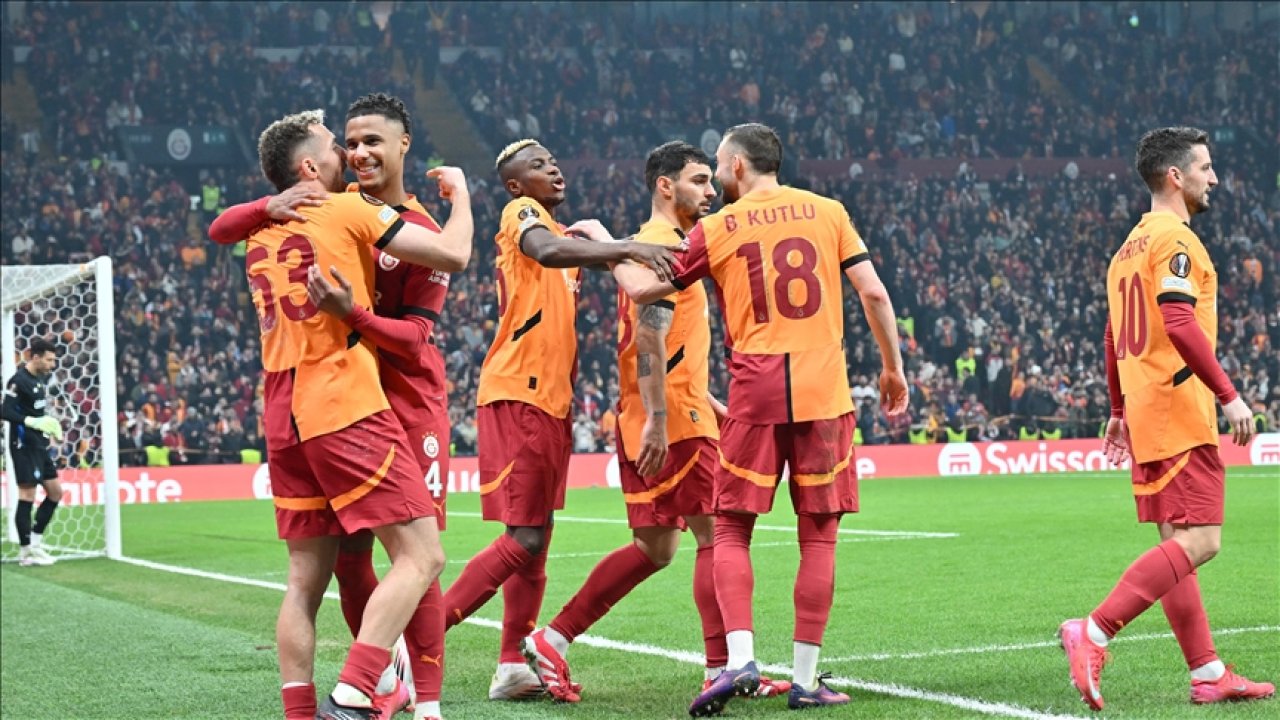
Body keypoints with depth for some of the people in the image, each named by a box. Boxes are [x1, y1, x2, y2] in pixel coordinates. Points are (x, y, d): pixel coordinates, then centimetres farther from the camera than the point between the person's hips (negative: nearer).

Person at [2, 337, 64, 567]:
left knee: (55, 492, 11)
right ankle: (26, 551, -2)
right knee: (27, 494, -7)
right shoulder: (19, 380, -15)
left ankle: (35, 541, 19)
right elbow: (7, 412, -20)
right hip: (24, 445, -9)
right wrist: (33, 422, -28)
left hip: (39, 445, 9)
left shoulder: (41, 378, 11)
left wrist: (50, 425, 10)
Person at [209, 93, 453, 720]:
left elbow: (413, 337, -13)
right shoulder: (329, 208, 4)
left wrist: (350, 313, -31)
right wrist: (270, 208, -18)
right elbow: (221, 230, 2)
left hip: (407, 403, -4)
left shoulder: (421, 233, -6)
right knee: (348, 553, 6)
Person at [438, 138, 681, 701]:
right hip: (518, 396, -10)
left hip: (551, 400, 10)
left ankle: (513, 667, 13)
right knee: (524, 538, -12)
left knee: (535, 539, 10)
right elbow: (547, 251, -28)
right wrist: (628, 249, -35)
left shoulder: (566, 233, 22)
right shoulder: (521, 213, -8)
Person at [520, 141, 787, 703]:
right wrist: (657, 420, -25)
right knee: (716, 535, -6)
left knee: (655, 548, 12)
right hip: (675, 422, -10)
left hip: (666, 419, 10)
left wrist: (710, 403, 25)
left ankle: (551, 642, 12)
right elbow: (648, 339, -20)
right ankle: (724, 670, -3)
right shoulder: (664, 246, -11)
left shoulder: (662, 245, 21)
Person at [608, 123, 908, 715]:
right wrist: (892, 367, 14)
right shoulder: (827, 212, 8)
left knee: (732, 530, 7)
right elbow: (873, 293, 3)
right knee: (818, 534, 6)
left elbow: (642, 289, 6)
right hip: (824, 391, 1)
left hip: (756, 393, -1)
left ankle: (740, 659, -10)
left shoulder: (717, 229, 4)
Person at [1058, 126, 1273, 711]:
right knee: (1198, 541, -12)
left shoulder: (1129, 247, 18)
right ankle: (1092, 632, -20)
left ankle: (1207, 674, 12)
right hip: (1179, 409, -10)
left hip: (1144, 412, 10)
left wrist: (1120, 412, 27)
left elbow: (1114, 338, 22)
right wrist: (1228, 395, -21)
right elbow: (1180, 324, -23)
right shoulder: (1175, 238, -11)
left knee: (1177, 541, 10)